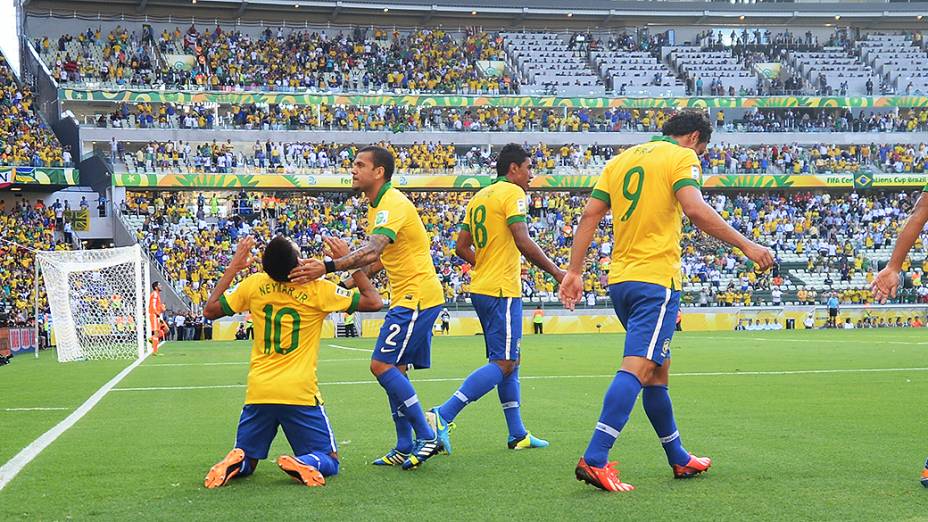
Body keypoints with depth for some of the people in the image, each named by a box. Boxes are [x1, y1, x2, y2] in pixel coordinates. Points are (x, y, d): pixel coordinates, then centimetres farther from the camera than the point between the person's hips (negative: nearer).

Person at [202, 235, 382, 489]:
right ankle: (306, 463, -23)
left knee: (246, 461, 19)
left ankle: (235, 462, -15)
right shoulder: (317, 289, -7)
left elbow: (210, 310, 15)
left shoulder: (254, 285, 1)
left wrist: (233, 268, 20)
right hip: (300, 393, -3)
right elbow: (374, 302, -1)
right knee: (329, 460, 10)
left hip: (258, 392, 3)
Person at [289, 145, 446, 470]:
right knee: (393, 369, 10)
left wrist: (328, 267, -44)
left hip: (417, 295, -10)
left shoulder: (393, 204, -18)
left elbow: (372, 251, -34)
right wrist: (347, 259, 8)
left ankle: (428, 436, -11)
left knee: (382, 364, -15)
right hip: (408, 297, 10)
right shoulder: (377, 206, 15)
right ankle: (405, 448, 15)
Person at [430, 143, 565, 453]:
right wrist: (556, 272, -14)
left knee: (509, 359, 16)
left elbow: (462, 247, 17)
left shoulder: (479, 197, 16)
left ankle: (518, 434, 18)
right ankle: (442, 416, -20)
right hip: (502, 291, -10)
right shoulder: (512, 192, -9)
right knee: (503, 364, -10)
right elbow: (523, 242, -20)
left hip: (481, 288, 10)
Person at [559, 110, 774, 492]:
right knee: (638, 367, -14)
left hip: (619, 278, 8)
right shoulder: (681, 157, -2)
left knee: (657, 371, 17)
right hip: (656, 278, -8)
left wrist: (574, 271, 11)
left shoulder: (622, 159, 18)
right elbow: (694, 209, -19)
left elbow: (589, 215, 12)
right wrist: (745, 245, -16)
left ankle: (679, 459, 27)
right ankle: (594, 459, -25)